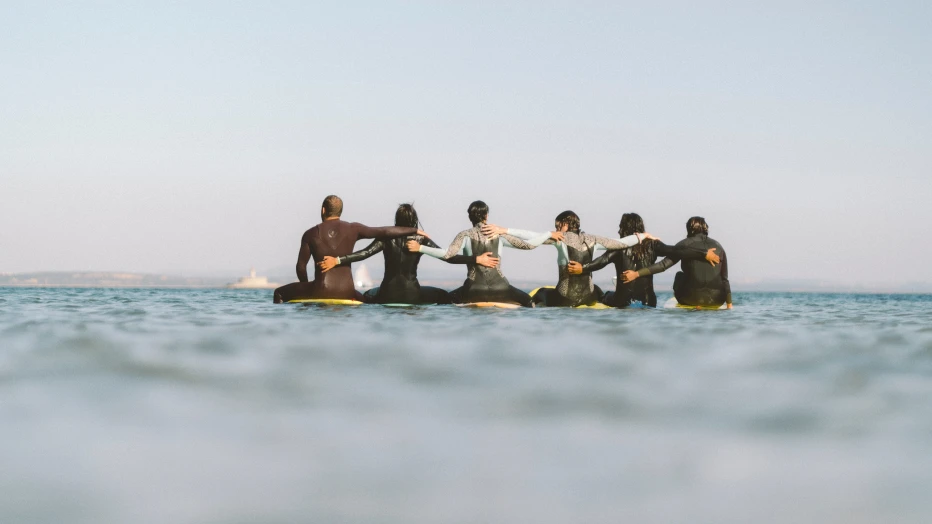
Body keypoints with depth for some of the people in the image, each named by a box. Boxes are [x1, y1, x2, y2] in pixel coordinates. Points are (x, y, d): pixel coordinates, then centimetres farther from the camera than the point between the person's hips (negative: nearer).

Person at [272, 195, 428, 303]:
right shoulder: (352, 229, 2)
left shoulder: (311, 234, 1)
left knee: (279, 293, 20)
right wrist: (414, 230, 10)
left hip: (320, 291, -2)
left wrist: (307, 288, 20)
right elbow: (385, 232, -1)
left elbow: (301, 266, 2)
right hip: (346, 291, 2)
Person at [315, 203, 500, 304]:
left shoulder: (387, 238, -4)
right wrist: (477, 259, -2)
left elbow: (364, 253, -16)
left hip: (388, 294, 1)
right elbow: (449, 257, -7)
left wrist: (337, 260, -21)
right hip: (412, 294, -1)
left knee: (368, 295, 35)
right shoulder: (422, 240, -4)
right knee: (444, 296, 22)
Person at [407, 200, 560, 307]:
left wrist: (420, 248, -12)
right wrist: (549, 234, 16)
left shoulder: (465, 235, -1)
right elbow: (528, 245, 3)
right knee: (527, 300, 28)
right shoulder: (499, 234, 3)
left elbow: (447, 254, -16)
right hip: (499, 289, 1)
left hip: (474, 289, -1)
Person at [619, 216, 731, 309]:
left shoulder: (685, 244, 1)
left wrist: (636, 274, -9)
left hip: (692, 298, -2)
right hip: (716, 300, 2)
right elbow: (724, 278, 8)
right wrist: (729, 305, 14)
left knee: (680, 275, 28)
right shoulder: (718, 246, 9)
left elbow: (664, 264, -8)